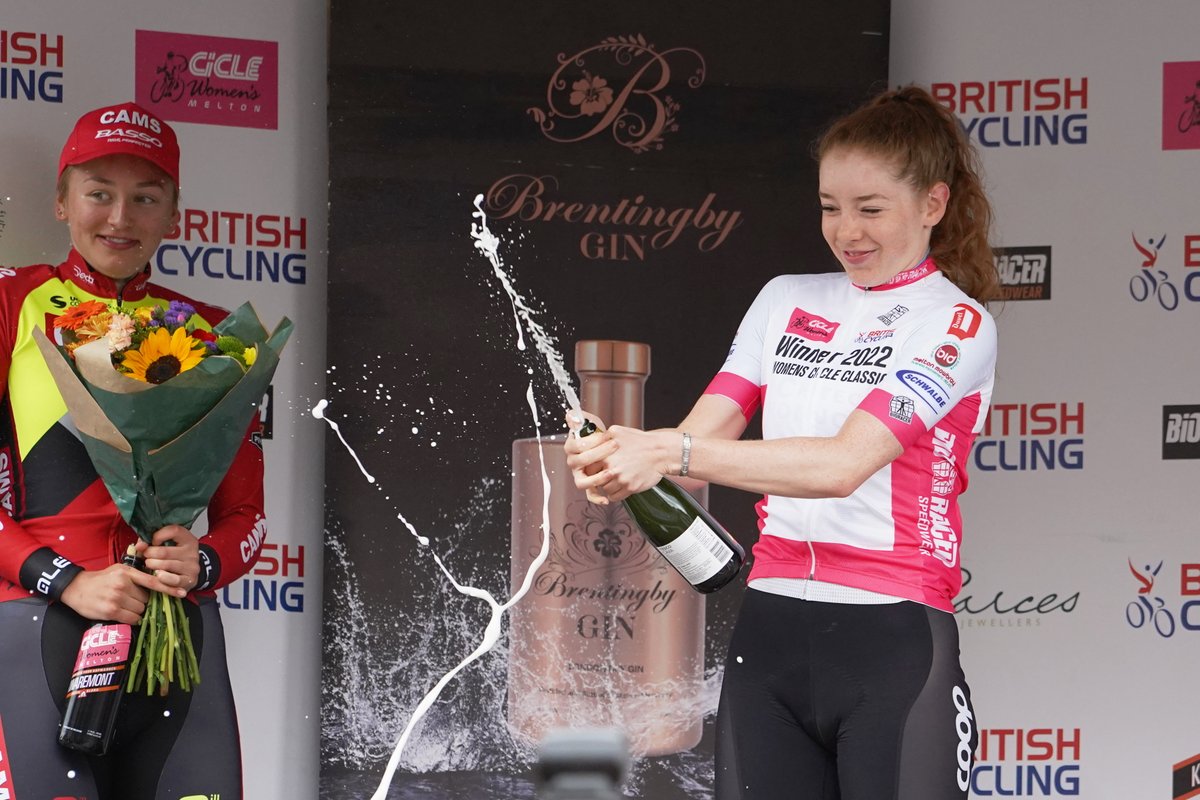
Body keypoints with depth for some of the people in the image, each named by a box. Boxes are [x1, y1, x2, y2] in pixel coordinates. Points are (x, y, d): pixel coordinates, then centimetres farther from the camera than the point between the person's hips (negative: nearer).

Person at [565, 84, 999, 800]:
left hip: (893, 641, -5)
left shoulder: (958, 324, -4)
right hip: (770, 633, 5)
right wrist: (619, 457, -16)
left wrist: (672, 453, -23)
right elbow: (705, 432, 7)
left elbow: (842, 464, -17)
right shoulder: (787, 300, 15)